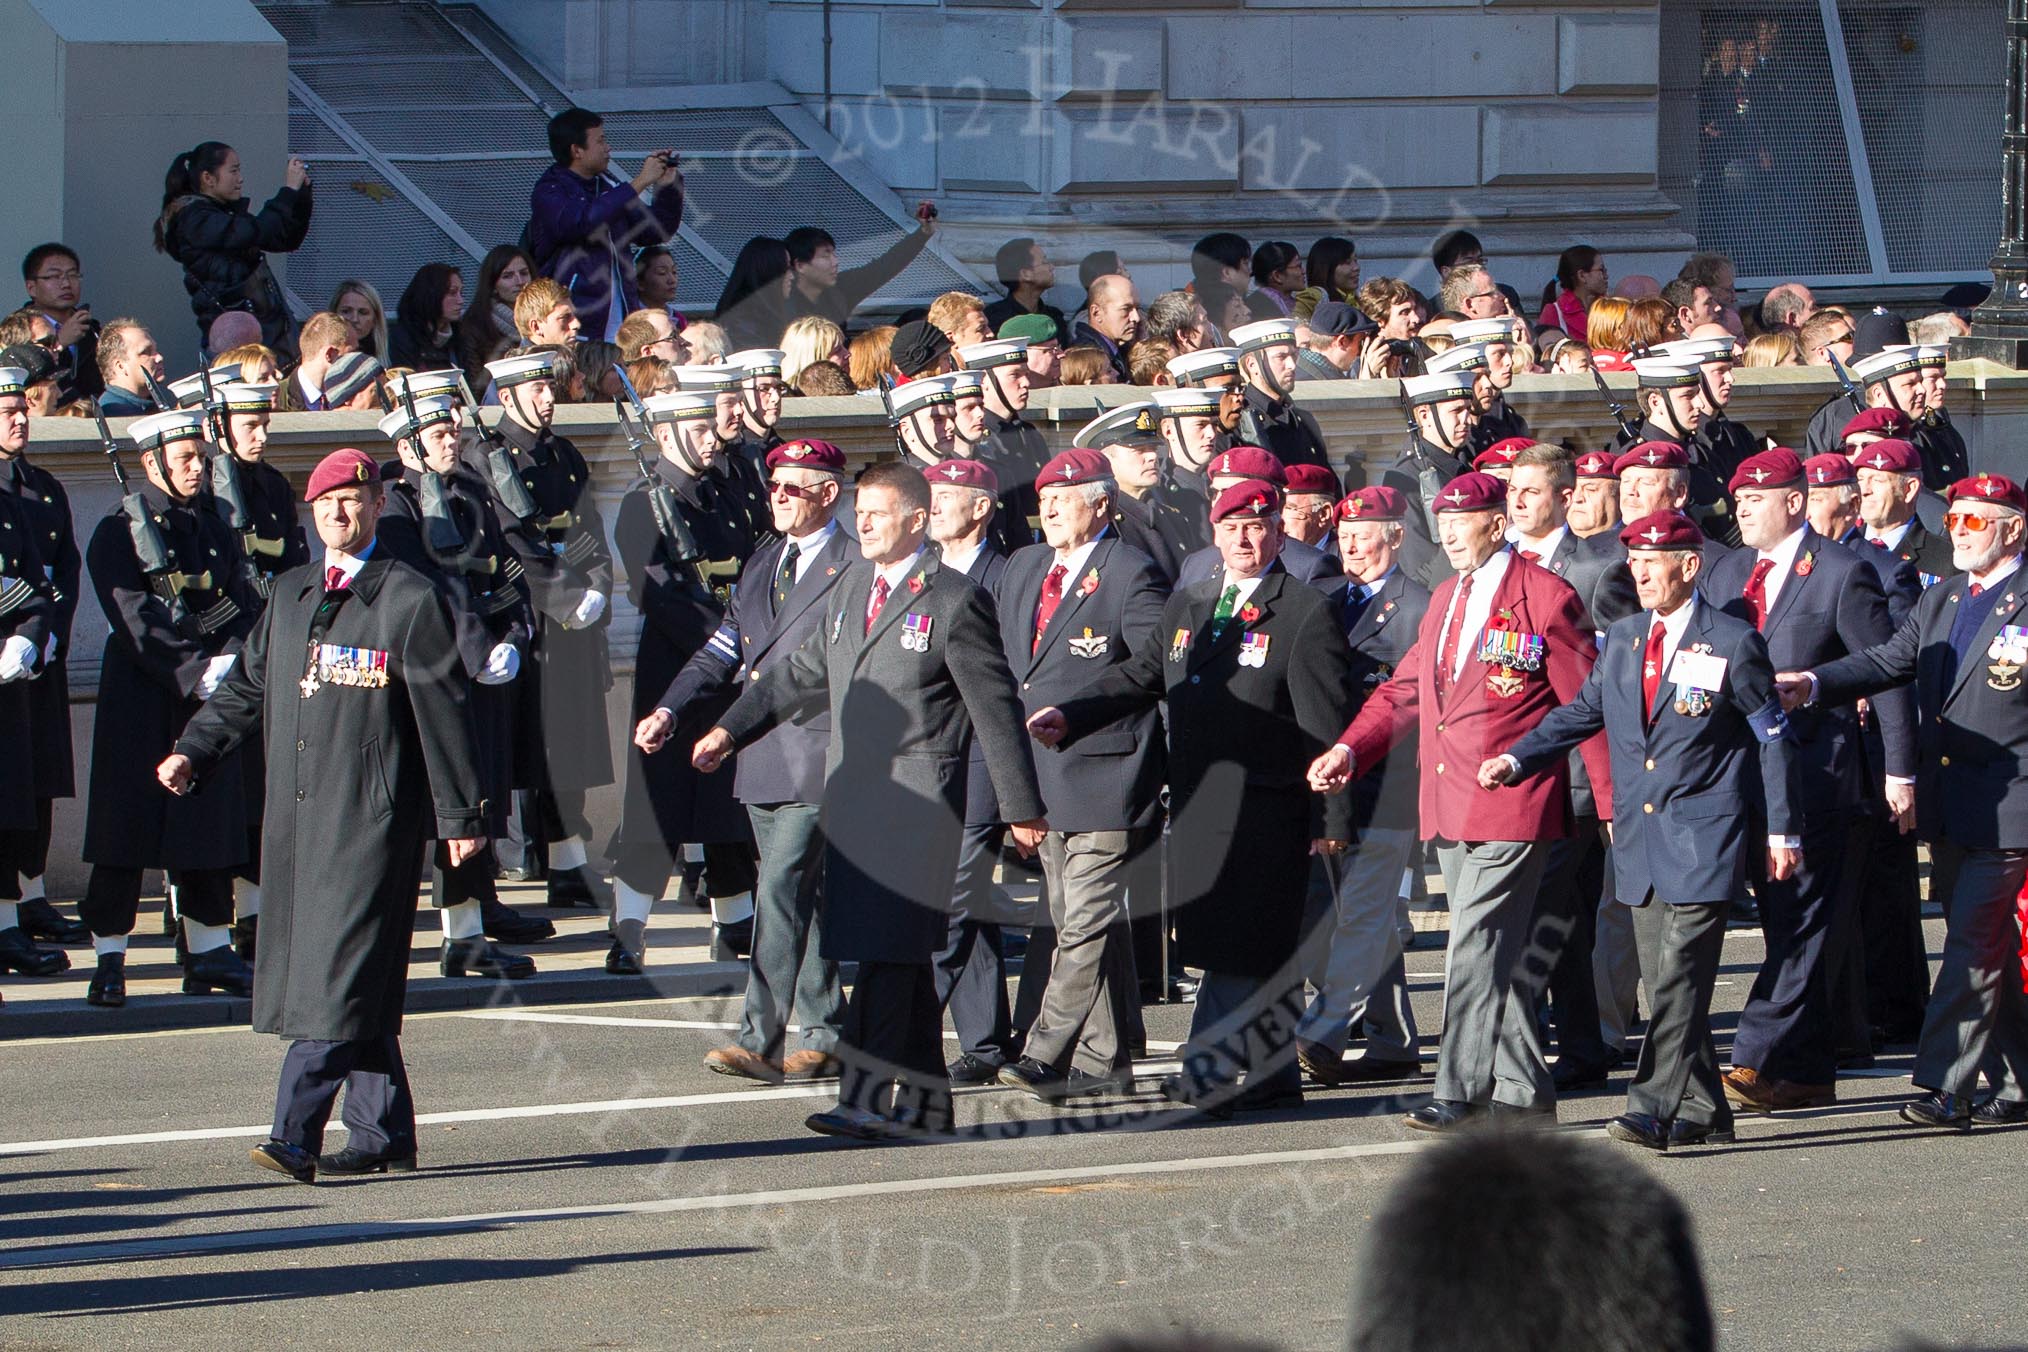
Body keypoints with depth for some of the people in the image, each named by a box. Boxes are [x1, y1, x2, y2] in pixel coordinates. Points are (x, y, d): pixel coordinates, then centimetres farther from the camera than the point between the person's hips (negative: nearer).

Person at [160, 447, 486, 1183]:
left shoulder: (410, 599, -3)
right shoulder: (291, 595, 15)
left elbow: (443, 712, -2)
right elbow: (248, 688, 20)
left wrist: (461, 815, -3)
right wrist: (192, 753, 5)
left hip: (372, 817, -7)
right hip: (297, 815, 7)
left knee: (343, 973, -12)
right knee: (326, 977, 9)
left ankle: (297, 1135, -18)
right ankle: (381, 1132, 17)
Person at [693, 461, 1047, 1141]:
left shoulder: (953, 601, -5)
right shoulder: (850, 589, 16)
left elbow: (995, 707, -4)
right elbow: (803, 674, 25)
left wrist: (1022, 807, -3)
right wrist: (731, 730, 15)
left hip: (918, 797, -7)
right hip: (852, 795, 7)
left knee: (889, 949, -14)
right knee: (899, 954, 11)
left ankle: (869, 1097, -18)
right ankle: (924, 1096, 17)